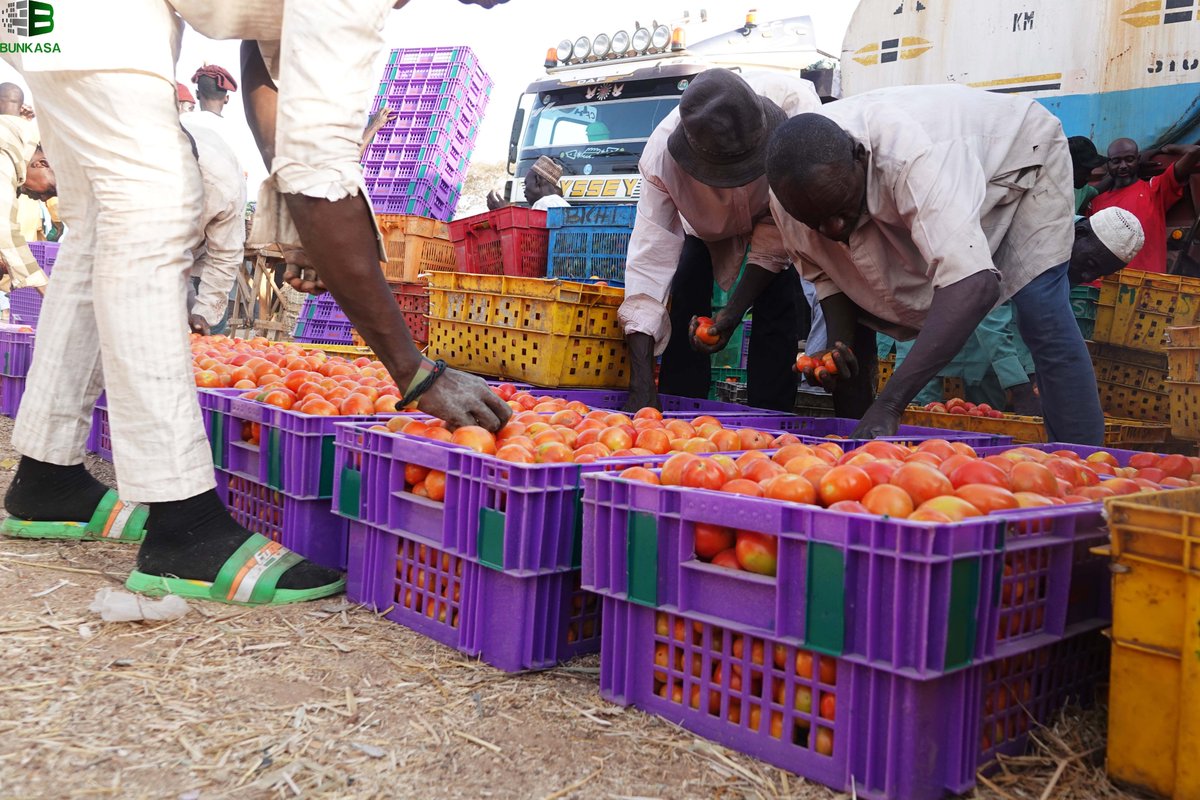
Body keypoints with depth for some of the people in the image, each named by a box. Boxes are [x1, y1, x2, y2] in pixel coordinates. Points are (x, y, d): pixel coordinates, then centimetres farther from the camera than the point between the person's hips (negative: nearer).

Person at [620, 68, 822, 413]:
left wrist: (735, 310, -36)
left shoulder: (797, 104, -41)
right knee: (685, 302, -13)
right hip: (705, 216, 1)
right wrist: (641, 383, -44)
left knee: (777, 306, -17)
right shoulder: (662, 154, -39)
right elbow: (650, 255, -39)